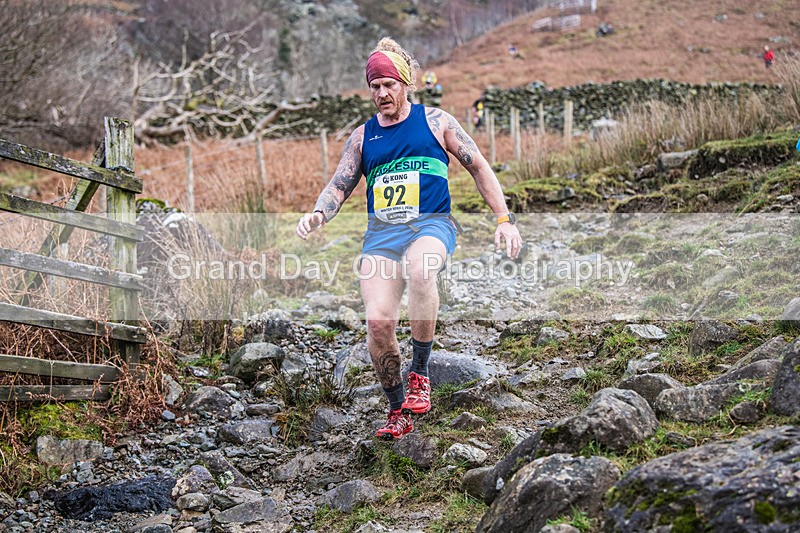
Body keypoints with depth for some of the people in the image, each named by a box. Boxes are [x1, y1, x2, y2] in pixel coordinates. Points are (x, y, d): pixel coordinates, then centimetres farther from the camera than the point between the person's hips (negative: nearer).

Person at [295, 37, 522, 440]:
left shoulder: (434, 122, 11)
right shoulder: (362, 137, 17)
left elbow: (479, 168, 13)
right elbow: (339, 186, 13)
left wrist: (505, 220, 5)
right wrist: (318, 214, -10)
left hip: (432, 225, -2)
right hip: (381, 233, 3)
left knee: (419, 269, -40)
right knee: (378, 321, -19)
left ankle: (420, 373, -24)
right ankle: (398, 410, 2)